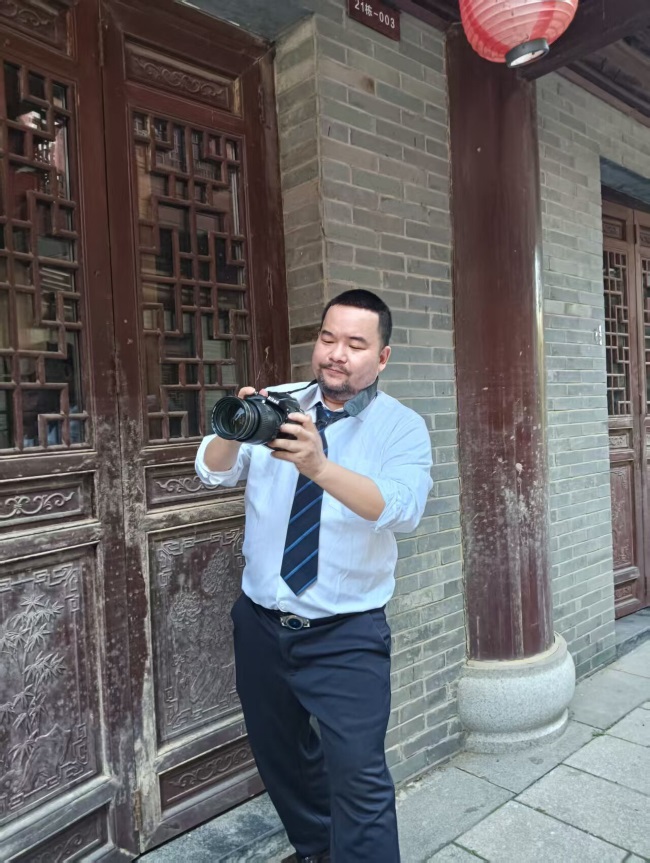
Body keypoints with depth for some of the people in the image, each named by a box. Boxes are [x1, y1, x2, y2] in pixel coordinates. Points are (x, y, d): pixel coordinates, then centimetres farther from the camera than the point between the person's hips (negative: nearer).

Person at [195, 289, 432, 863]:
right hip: (260, 623, 4)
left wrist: (320, 465, -43)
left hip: (345, 637, -4)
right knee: (278, 755, 22)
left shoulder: (402, 427, -8)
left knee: (358, 778, -8)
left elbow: (402, 508, -26)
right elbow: (214, 472, -9)